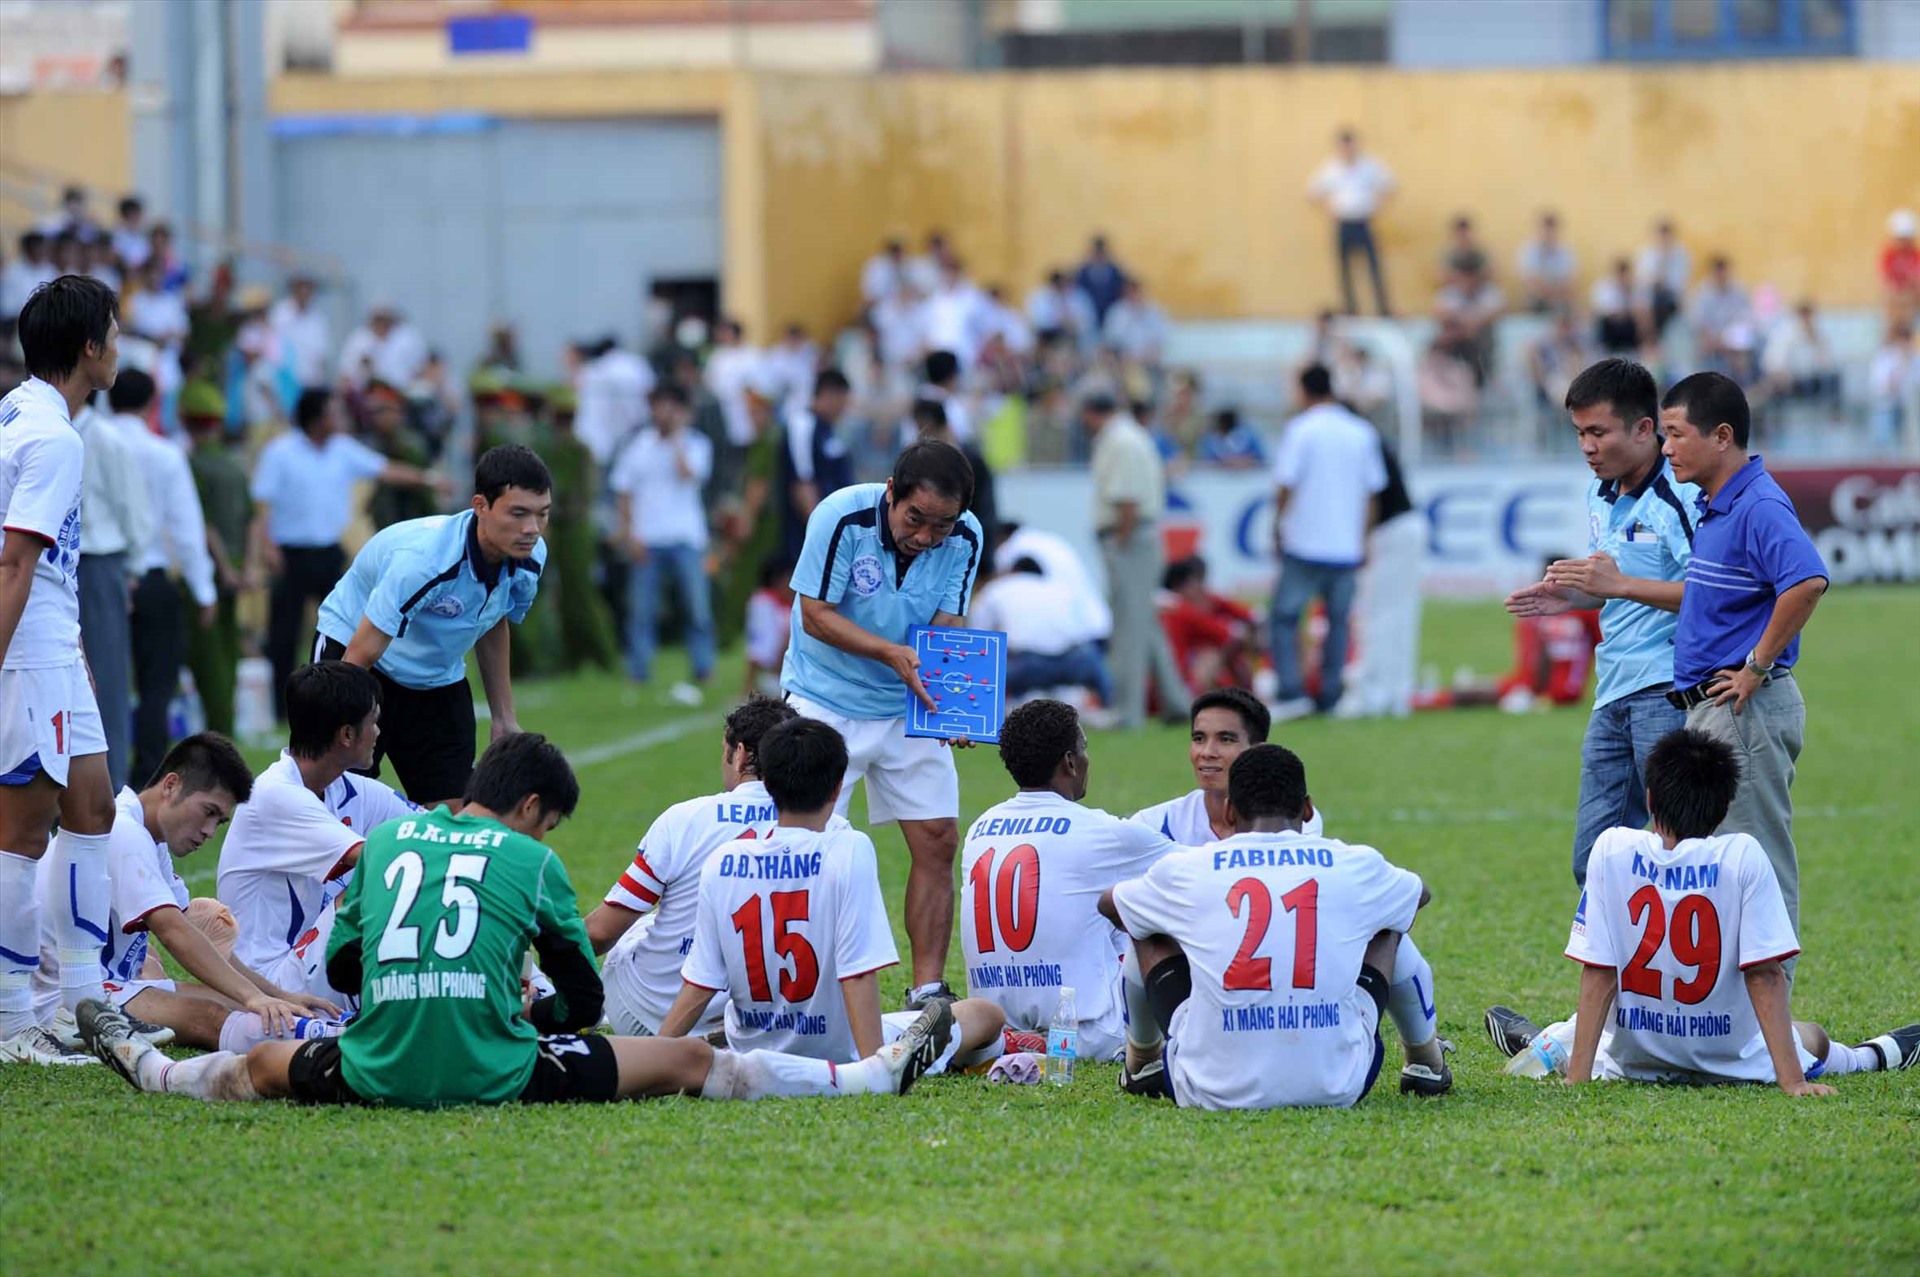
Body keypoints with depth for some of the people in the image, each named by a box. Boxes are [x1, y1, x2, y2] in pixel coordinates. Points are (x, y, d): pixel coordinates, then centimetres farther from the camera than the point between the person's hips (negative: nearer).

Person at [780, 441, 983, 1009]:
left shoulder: (965, 538, -11)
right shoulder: (841, 517, -22)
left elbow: (946, 627, -9)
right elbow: (816, 615, -18)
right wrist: (894, 653, -30)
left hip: (910, 708, 3)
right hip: (825, 701, -3)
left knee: (938, 840, -4)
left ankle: (927, 992, 3)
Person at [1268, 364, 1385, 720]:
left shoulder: (1301, 430, -7)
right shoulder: (1363, 433, 7)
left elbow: (1285, 485, -10)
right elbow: (1373, 493, 10)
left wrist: (1278, 528, 4)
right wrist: (1364, 541, 19)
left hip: (1305, 545, -4)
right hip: (1348, 547, 4)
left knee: (1284, 618, 4)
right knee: (1339, 621, 12)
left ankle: (1292, 692, -9)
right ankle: (1330, 698, 10)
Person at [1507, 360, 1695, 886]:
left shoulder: (1683, 495, -13)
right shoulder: (1601, 495, 17)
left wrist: (1620, 584, -23)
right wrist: (1572, 598, 11)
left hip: (1668, 691, -9)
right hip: (1613, 698, 9)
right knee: (1593, 861, 7)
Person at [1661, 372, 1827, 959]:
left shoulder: (1759, 507, -18)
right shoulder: (1714, 508, 14)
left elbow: (1807, 581, -33)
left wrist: (1757, 665, -25)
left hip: (1746, 711, -11)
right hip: (1711, 711, 11)